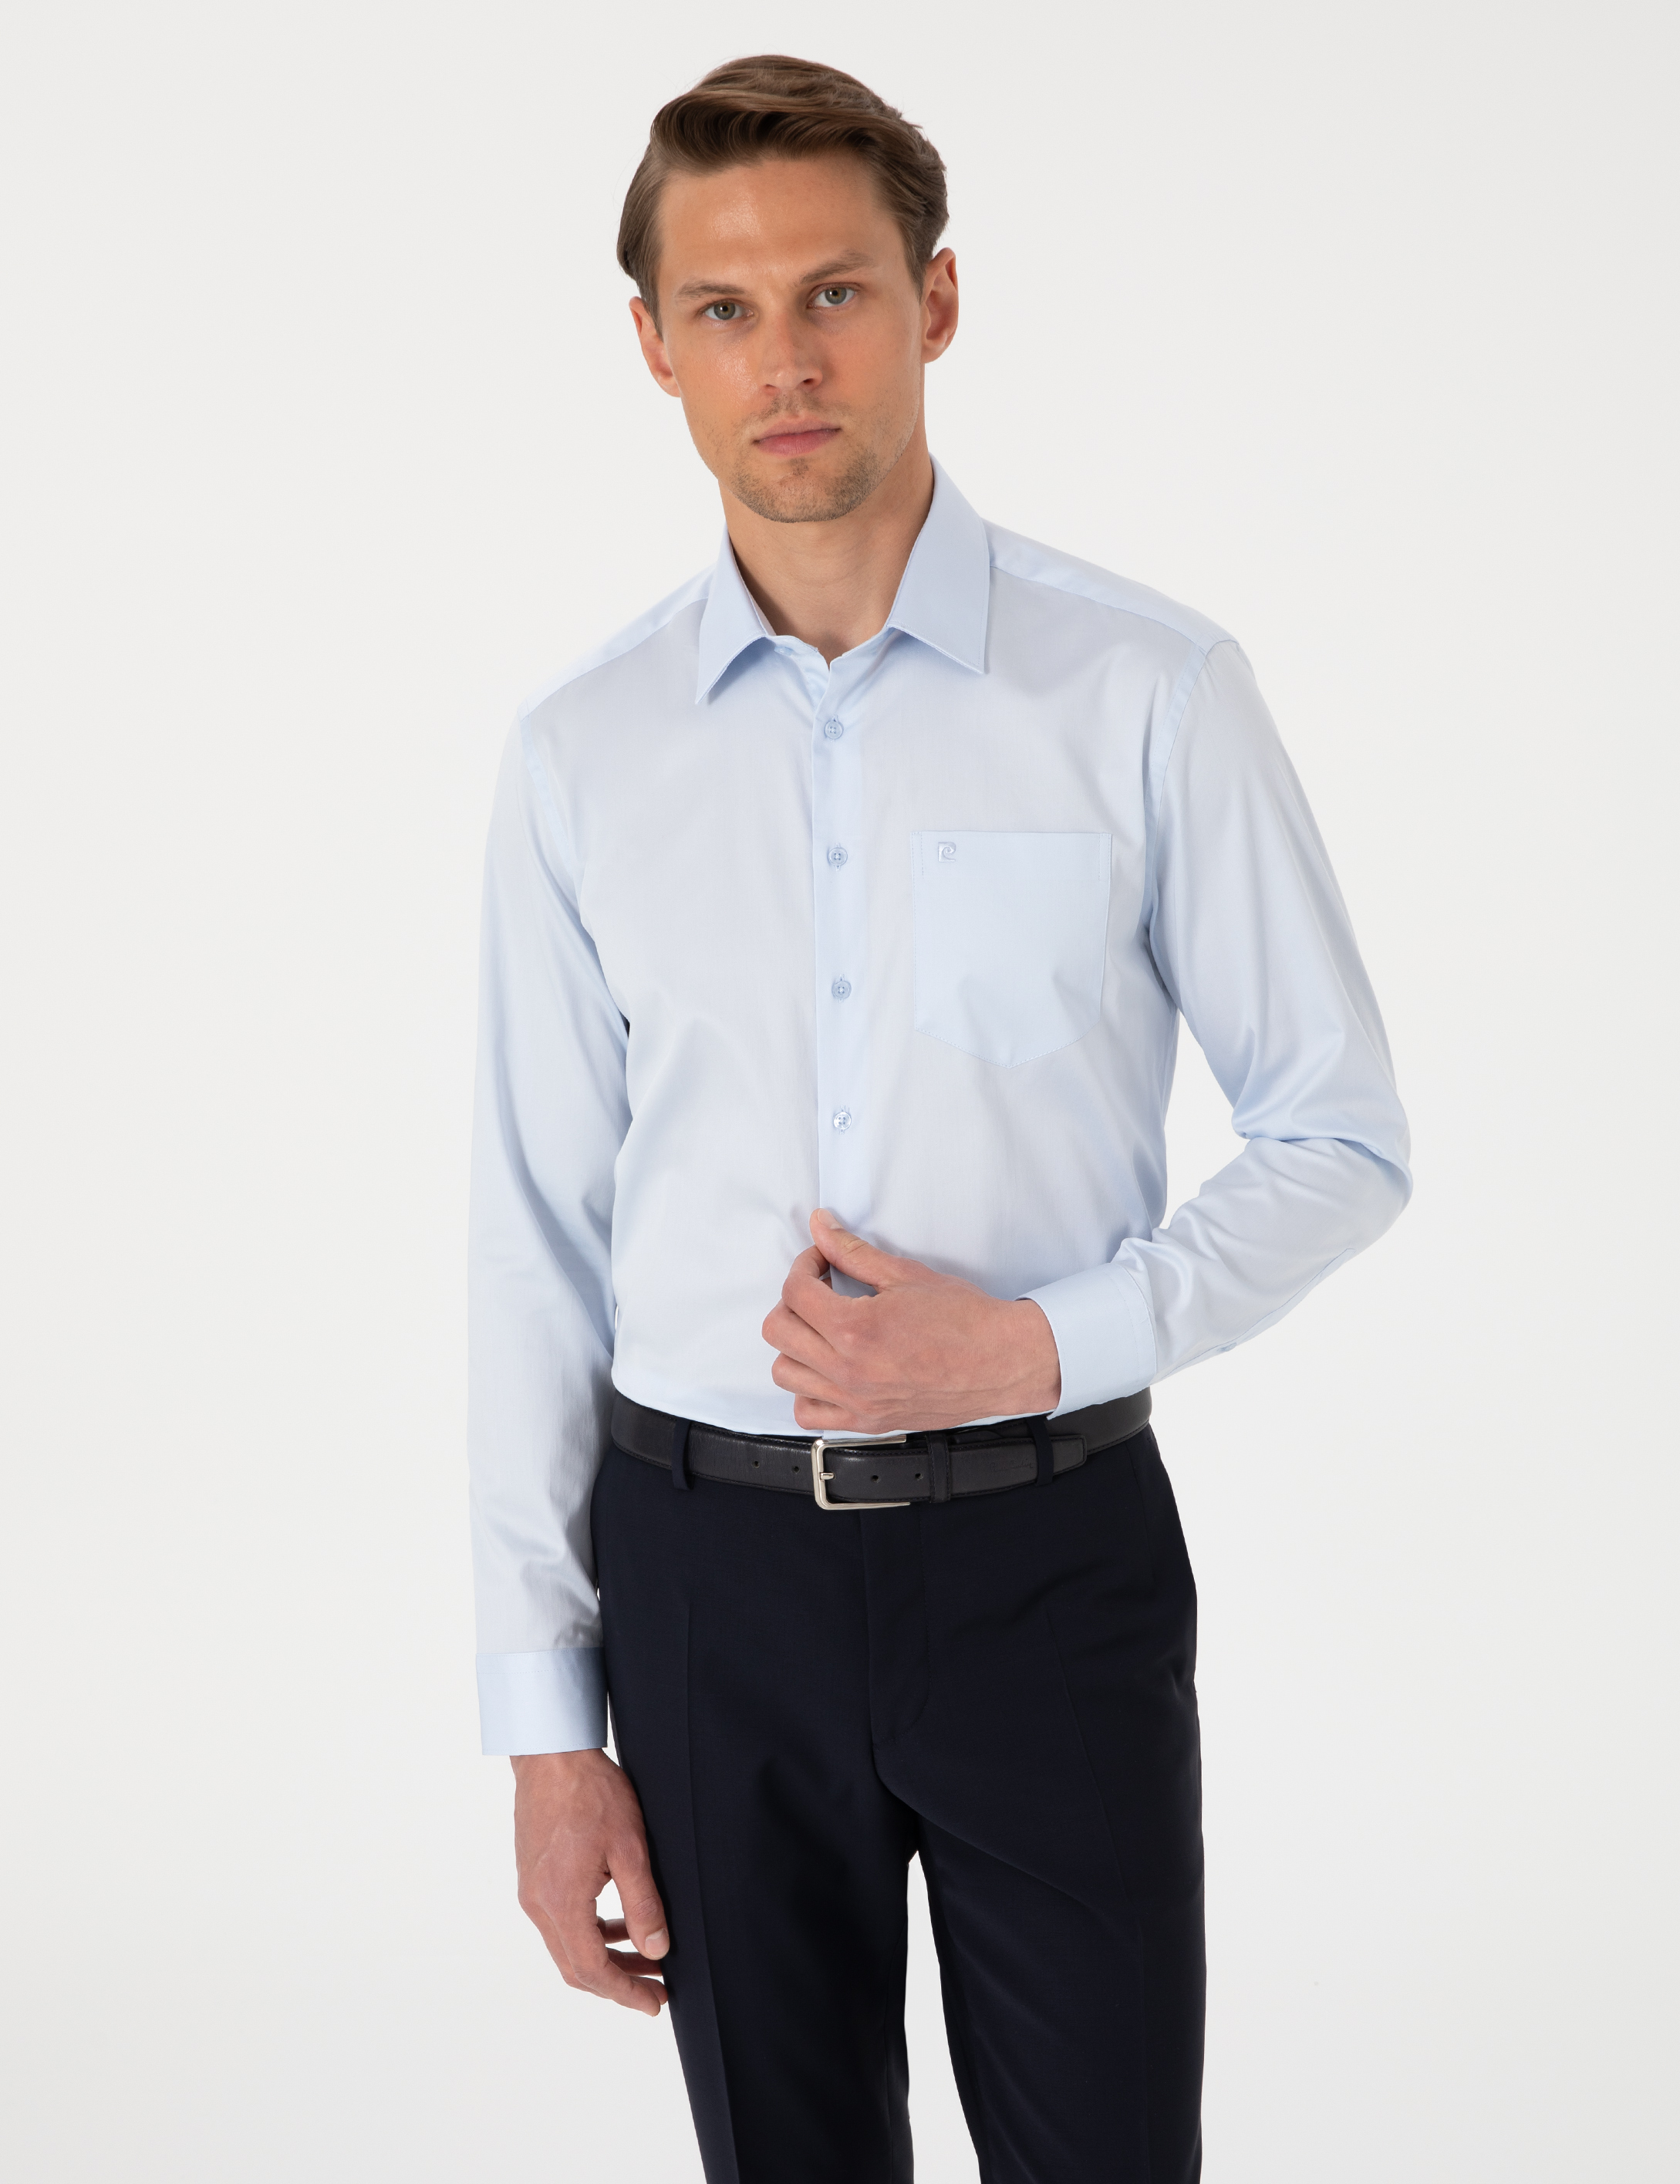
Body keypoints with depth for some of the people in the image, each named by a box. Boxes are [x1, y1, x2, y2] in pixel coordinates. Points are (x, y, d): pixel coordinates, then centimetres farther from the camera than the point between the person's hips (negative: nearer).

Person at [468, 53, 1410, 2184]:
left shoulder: (1147, 693, -6)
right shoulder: (582, 757, 1)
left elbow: (1341, 1133, -1)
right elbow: (537, 1243, 3)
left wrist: (1040, 1343, -15)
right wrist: (545, 1716, 2)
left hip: (1049, 1552, -2)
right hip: (711, 1563, 2)